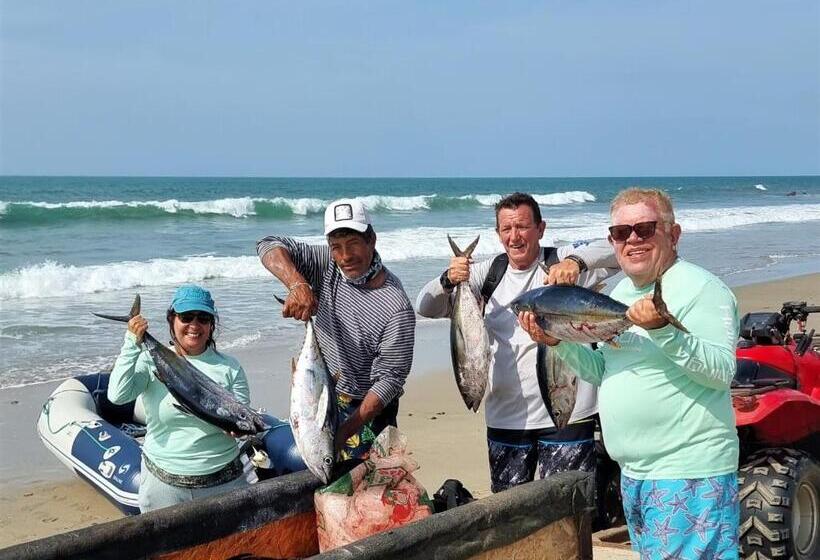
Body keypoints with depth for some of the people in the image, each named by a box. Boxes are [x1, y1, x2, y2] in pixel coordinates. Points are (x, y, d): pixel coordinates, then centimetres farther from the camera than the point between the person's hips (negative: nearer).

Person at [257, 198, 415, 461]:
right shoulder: (326, 264, -9)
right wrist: (296, 284, -33)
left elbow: (389, 380, -24)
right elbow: (270, 245, -12)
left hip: (366, 409, -5)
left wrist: (344, 433, -31)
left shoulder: (396, 308, -26)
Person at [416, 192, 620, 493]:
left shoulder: (562, 262, -4)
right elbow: (426, 307, 5)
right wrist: (448, 280, -16)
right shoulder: (489, 272, 7)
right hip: (505, 417, 4)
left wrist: (576, 260, -33)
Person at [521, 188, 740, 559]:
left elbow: (722, 371, -22)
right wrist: (558, 342, 3)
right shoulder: (621, 292, 14)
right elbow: (604, 372, 19)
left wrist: (663, 330, -33)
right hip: (633, 473, 9)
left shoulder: (701, 289, -13)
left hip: (688, 474, -9)